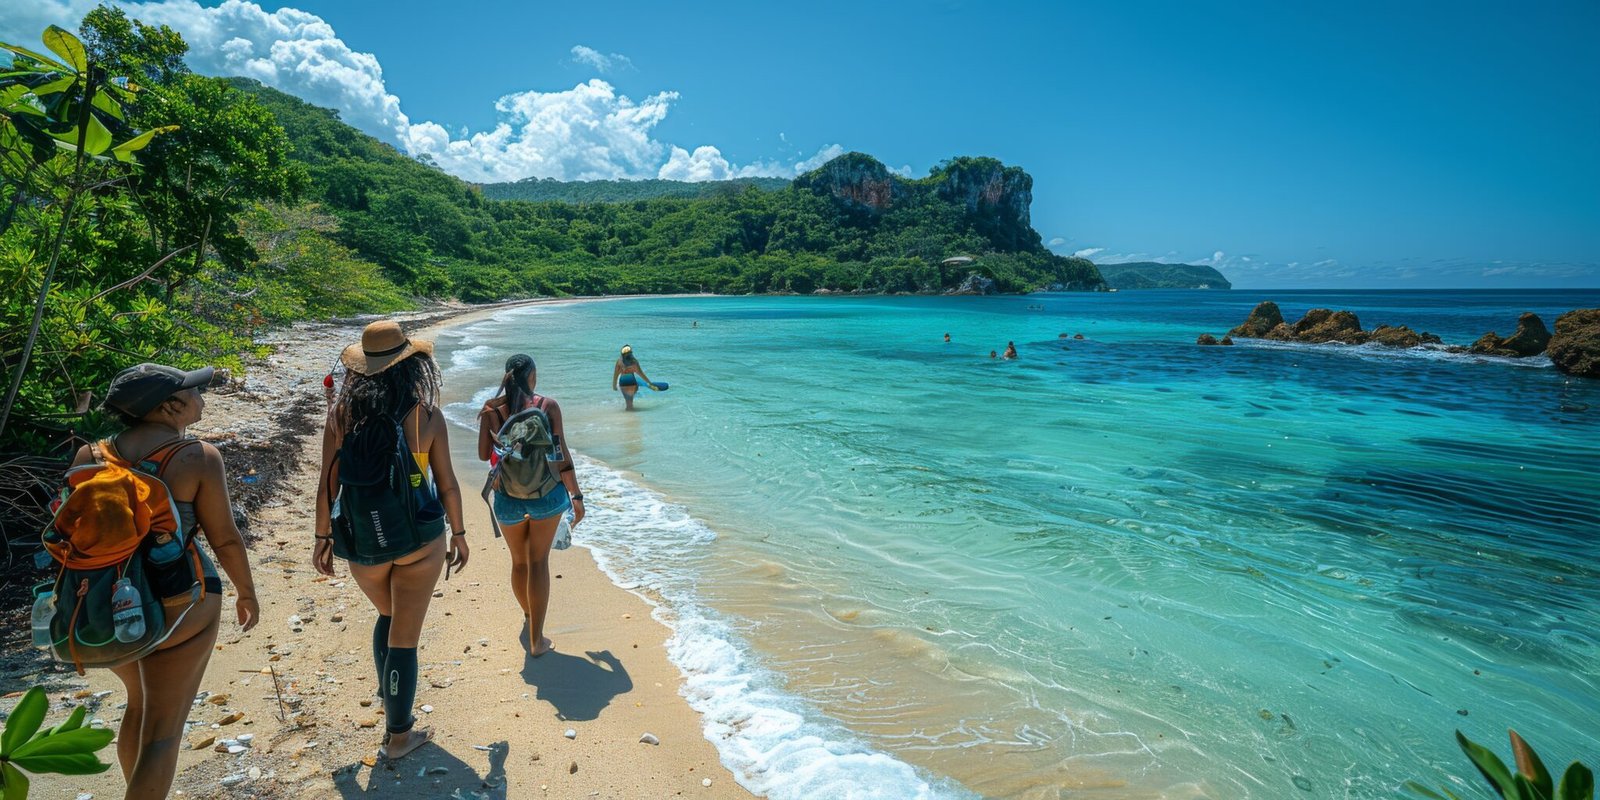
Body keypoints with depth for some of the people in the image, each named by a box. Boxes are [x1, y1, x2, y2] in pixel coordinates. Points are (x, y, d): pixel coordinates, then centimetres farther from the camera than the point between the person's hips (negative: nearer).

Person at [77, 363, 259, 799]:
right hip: (177, 606, -6)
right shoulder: (198, 457, -15)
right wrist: (247, 592, 4)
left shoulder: (90, 455, -1)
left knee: (140, 704, 28)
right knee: (163, 729, 8)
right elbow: (225, 538, -10)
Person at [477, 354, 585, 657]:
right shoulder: (547, 406, -7)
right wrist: (576, 496, 0)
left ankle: (528, 615, 46)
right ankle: (536, 640, 8)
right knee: (538, 562, 8)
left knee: (518, 561, 22)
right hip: (546, 494, -2)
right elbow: (562, 454, -7)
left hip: (508, 498, 2)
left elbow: (483, 454, 1)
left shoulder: (491, 410, -3)